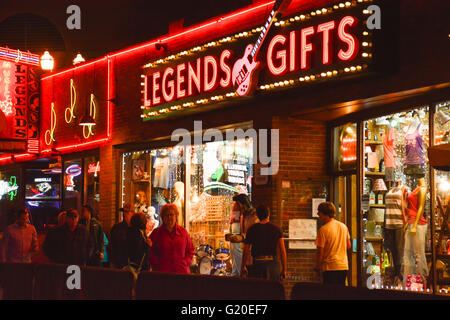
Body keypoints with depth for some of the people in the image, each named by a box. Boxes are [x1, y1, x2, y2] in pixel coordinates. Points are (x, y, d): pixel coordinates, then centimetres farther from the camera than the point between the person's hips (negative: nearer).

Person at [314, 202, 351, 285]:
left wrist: (317, 266, 1)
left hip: (330, 267, -6)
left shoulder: (323, 230, -13)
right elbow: (349, 246, 16)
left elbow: (320, 251, -12)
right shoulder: (343, 226, 8)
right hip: (344, 266, 7)